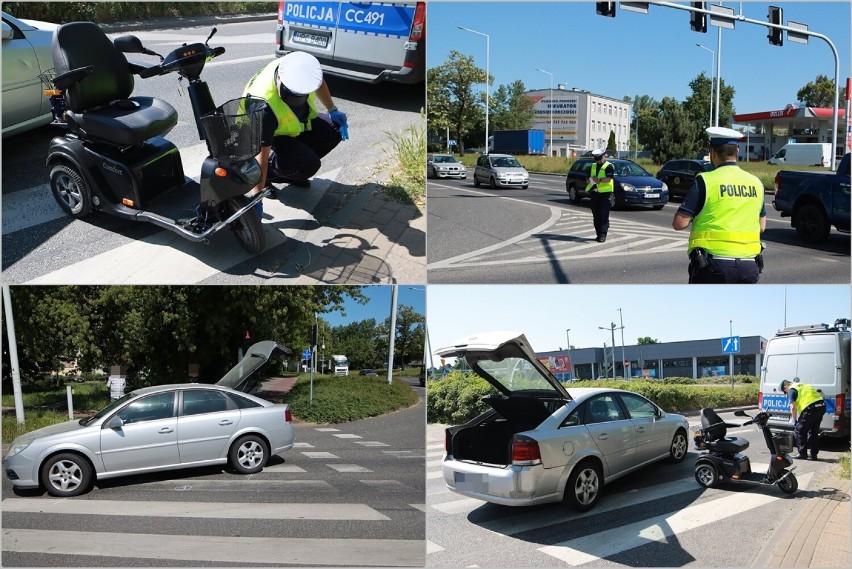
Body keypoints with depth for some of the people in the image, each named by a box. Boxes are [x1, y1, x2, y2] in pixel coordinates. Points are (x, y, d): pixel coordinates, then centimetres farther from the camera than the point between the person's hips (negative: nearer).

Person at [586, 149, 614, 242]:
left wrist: (599, 180, -31)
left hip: (605, 193, -6)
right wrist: (589, 180, -3)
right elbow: (588, 179, 21)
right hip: (594, 193, 6)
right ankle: (598, 234, 14)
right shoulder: (593, 166, 18)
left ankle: (603, 234, -10)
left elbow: (608, 179, -15)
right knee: (596, 215, 8)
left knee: (604, 215, -8)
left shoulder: (609, 166, -2)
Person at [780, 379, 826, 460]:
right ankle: (814, 455, 24)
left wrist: (794, 421, 6)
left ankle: (803, 453, 9)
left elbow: (793, 407, -5)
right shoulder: (803, 385, 28)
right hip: (822, 406, 8)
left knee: (799, 430, 7)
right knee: (814, 431, 20)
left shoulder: (792, 390, 4)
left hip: (811, 408, -8)